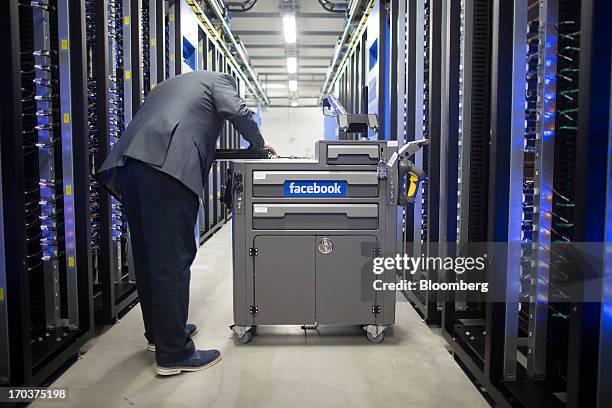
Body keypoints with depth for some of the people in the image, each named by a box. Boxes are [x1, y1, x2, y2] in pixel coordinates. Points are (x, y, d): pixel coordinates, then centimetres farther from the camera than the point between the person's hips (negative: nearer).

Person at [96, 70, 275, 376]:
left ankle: (158, 332, 29)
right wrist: (259, 144, 16)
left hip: (128, 161, 8)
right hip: (167, 166, -8)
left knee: (148, 255, 15)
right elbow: (238, 112, 1)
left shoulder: (167, 85, 39)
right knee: (173, 258, -6)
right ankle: (173, 353, -1)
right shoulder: (218, 79, 19)